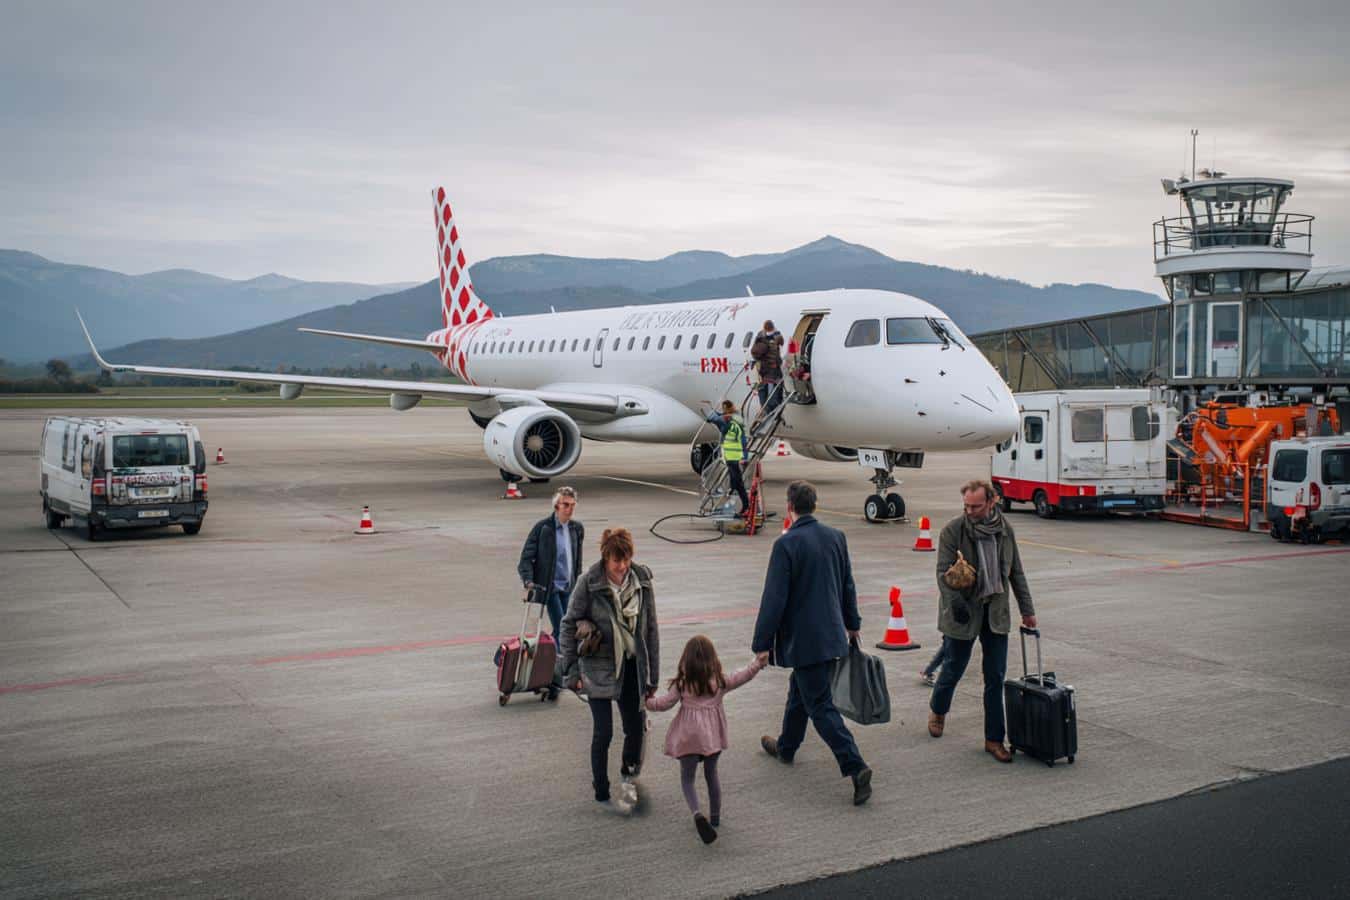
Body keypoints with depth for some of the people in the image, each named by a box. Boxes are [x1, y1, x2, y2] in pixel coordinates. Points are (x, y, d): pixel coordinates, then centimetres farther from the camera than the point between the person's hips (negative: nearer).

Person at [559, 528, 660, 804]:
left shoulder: (642, 579, -4)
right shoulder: (588, 583, -15)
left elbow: (651, 629, 2)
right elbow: (570, 624, -6)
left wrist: (652, 675, 4)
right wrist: (571, 668, -8)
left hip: (633, 666, 3)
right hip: (600, 668, -3)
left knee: (635, 728, 8)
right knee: (603, 732, -2)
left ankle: (630, 776, 32)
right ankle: (601, 792, 15)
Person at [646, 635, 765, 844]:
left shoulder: (682, 683, -8)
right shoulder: (720, 680, -2)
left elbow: (665, 703, -2)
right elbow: (743, 676, 9)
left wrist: (648, 702, 17)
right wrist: (758, 663, 24)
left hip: (689, 736, -3)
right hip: (713, 734, 3)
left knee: (687, 778, 5)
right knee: (712, 774, 20)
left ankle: (697, 813, -19)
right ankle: (715, 817, 30)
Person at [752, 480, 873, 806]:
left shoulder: (786, 544, -19)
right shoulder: (835, 537, 2)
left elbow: (774, 598, -18)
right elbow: (848, 585, 13)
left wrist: (762, 644, -11)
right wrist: (852, 623, 26)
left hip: (802, 639, -8)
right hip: (831, 632, 8)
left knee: (820, 705, -3)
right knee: (799, 692, 25)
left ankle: (855, 767, -11)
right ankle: (786, 747, 42)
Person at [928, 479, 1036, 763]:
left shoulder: (1004, 529, 3)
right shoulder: (953, 530, -10)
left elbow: (1016, 572, 12)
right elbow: (943, 571, -13)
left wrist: (1026, 609, 14)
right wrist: (954, 600, -30)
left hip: (996, 613, 3)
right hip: (962, 612, -3)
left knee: (996, 678, 3)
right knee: (954, 669, 10)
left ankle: (994, 739, 12)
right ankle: (938, 710, 41)